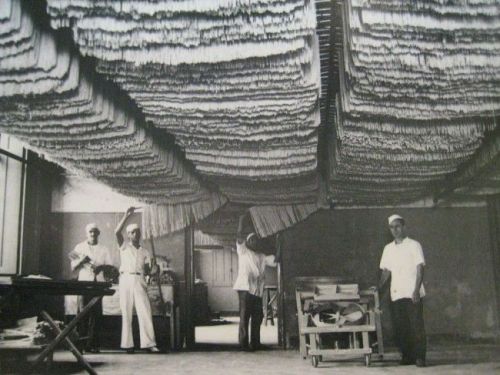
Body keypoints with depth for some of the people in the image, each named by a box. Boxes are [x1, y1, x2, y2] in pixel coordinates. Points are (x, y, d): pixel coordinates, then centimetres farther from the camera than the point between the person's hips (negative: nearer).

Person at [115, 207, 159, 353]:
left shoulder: (145, 252, 20)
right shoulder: (124, 246, 12)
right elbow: (117, 232, -5)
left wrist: (152, 266, -6)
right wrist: (127, 215, -9)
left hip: (139, 281, 2)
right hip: (126, 279, -2)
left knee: (145, 312, -8)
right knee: (126, 313, -2)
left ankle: (148, 343, -9)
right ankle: (128, 344, 2)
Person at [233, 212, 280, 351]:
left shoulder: (261, 257, 22)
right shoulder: (243, 251, 7)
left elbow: (275, 260, 15)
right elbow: (240, 235, -5)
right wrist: (241, 219, -8)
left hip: (257, 290, 6)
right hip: (245, 288, -6)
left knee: (257, 318, 8)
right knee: (244, 316, -7)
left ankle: (255, 343, 16)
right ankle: (243, 344, -4)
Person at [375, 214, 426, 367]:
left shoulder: (413, 245, 0)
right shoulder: (388, 248, 14)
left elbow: (420, 268, -6)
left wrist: (416, 290, -16)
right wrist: (378, 288, 6)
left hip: (413, 294, -5)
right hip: (396, 294, 5)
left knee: (416, 326, -4)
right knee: (399, 328, 6)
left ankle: (419, 357, 4)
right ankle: (406, 356, 18)